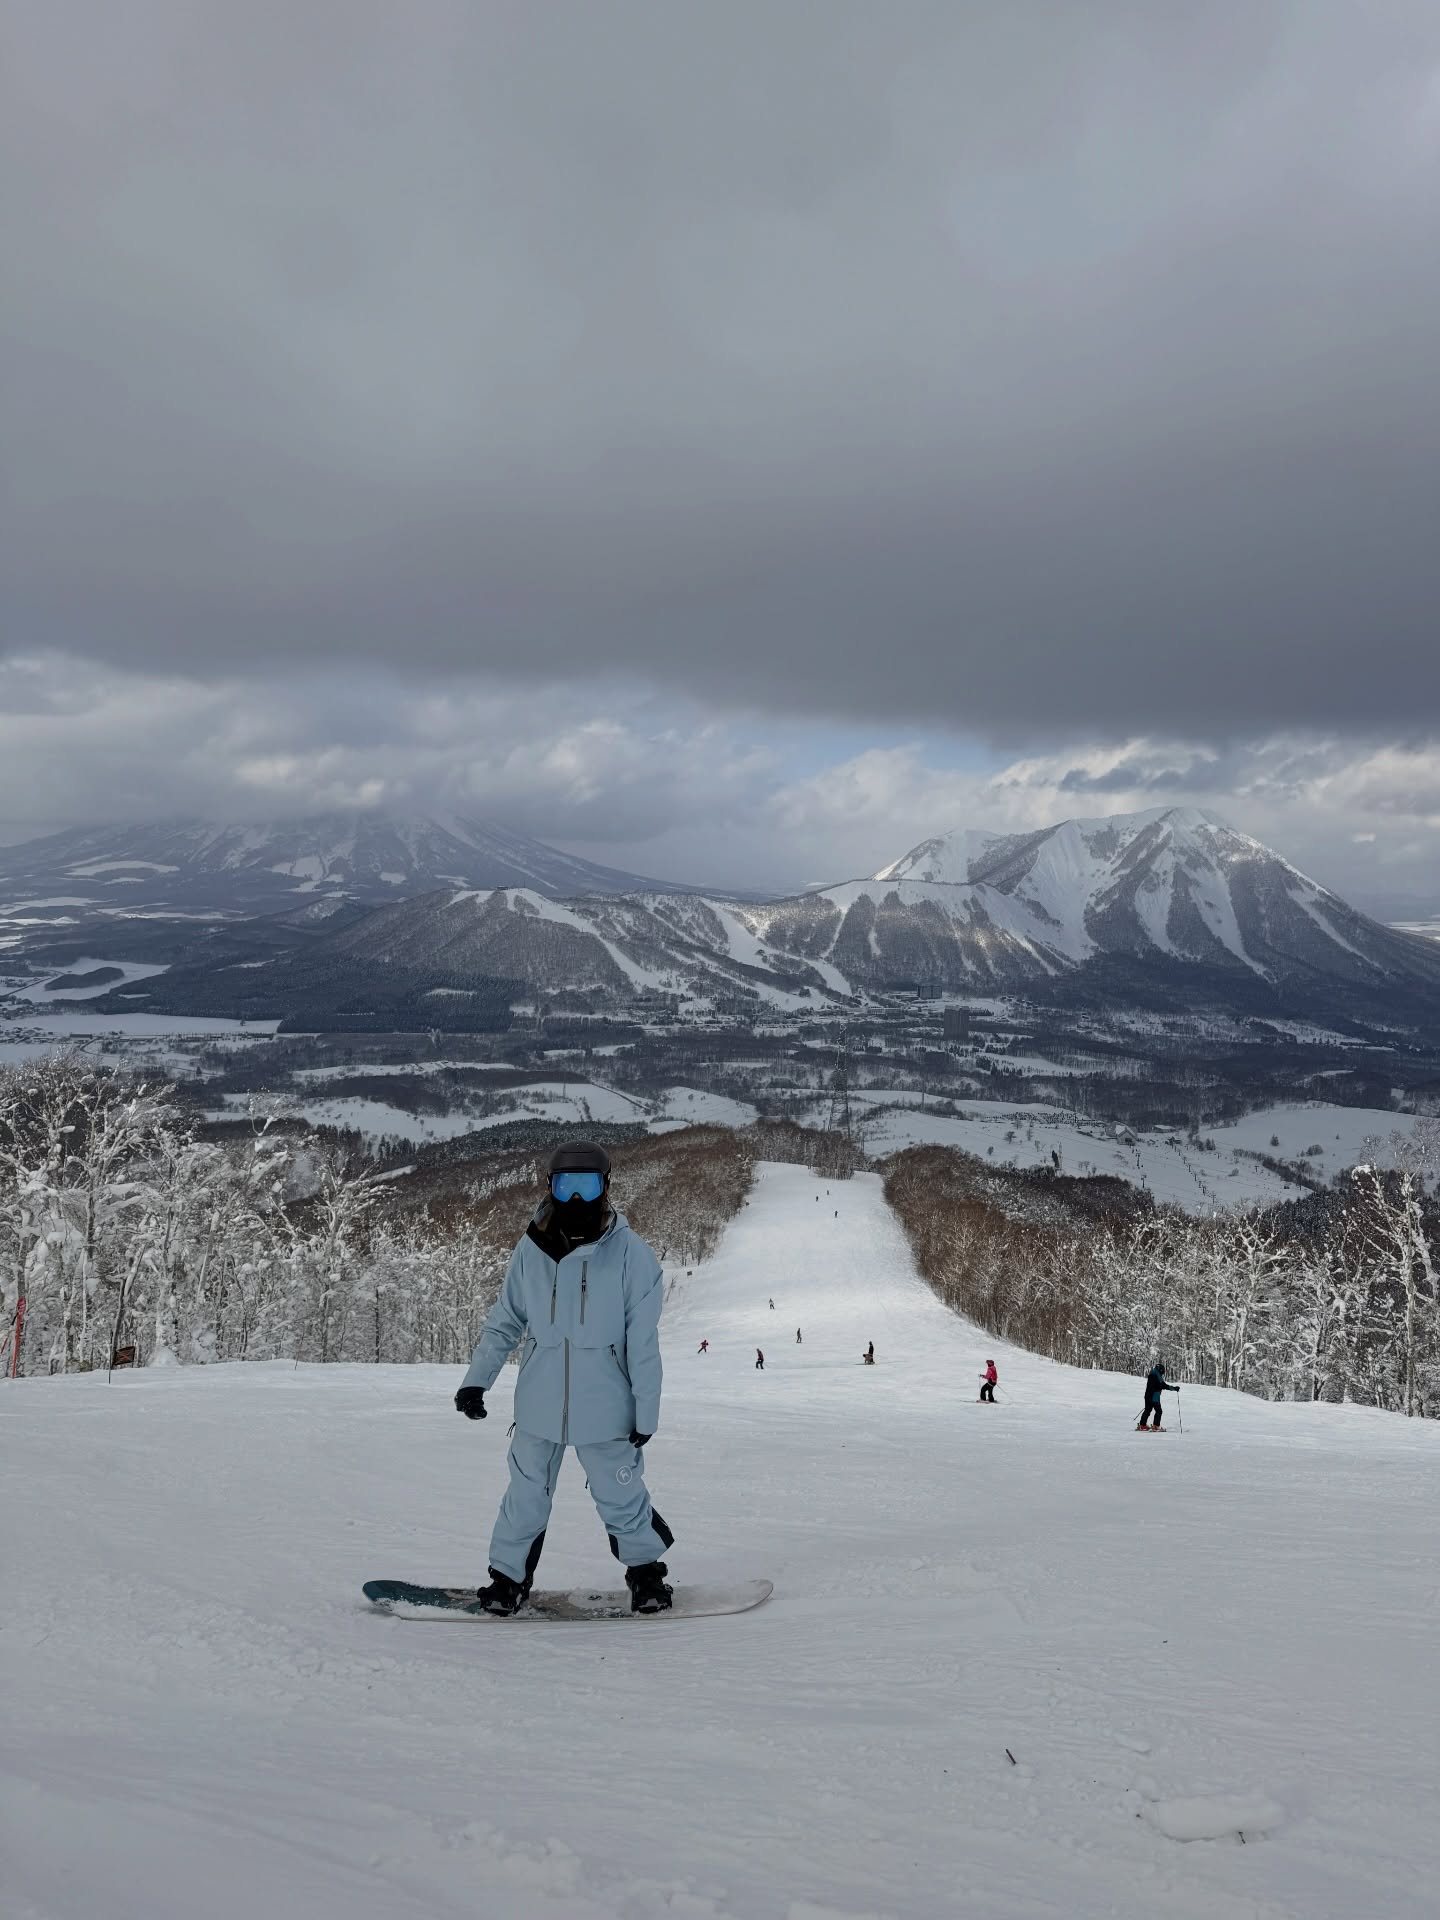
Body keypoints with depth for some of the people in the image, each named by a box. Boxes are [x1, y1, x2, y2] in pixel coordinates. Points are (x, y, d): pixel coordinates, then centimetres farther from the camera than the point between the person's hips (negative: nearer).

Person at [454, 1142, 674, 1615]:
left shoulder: (630, 1253, -11)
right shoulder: (531, 1251, -2)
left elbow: (643, 1343, -7)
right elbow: (504, 1321, 9)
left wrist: (646, 1411, -6)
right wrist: (476, 1380, 3)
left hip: (605, 1411, -2)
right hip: (538, 1407, 2)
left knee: (620, 1498, 9)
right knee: (526, 1498, 12)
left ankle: (646, 1573, 31)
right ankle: (508, 1577, 30)